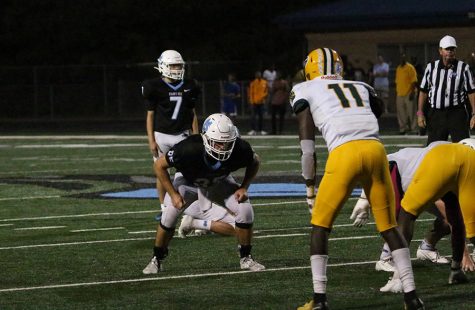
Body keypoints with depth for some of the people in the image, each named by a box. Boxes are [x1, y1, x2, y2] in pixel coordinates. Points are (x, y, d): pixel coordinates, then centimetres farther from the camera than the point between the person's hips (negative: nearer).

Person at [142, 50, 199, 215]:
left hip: (182, 134, 2)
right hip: (161, 135, -2)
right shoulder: (155, 87, -6)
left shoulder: (189, 87, 4)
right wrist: (151, 140, -7)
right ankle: (164, 209, 14)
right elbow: (150, 115, -2)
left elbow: (192, 114, 11)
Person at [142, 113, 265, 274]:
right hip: (189, 181, -2)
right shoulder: (189, 149, -42)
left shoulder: (239, 149, -34)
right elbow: (160, 165, -25)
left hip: (219, 182, 2)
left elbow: (254, 162, -8)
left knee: (245, 210, -16)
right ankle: (157, 259, 3)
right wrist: (173, 194, -25)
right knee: (169, 214, -20)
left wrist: (244, 187, -18)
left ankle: (245, 258, 5)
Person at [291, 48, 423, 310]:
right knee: (389, 226, 15)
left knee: (320, 225, 13)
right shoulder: (360, 87, 29)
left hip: (344, 153, -3)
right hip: (375, 150, 3)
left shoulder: (304, 90, 17)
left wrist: (307, 169, 12)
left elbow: (306, 130, 8)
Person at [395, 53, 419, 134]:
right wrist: (396, 92, 16)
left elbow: (414, 81, -10)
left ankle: (414, 129, 0)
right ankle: (403, 128, 13)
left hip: (408, 94, -6)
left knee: (411, 112, -4)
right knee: (401, 112, 6)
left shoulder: (410, 68, -6)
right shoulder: (398, 68, 14)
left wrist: (412, 92, -17)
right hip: (400, 94, 6)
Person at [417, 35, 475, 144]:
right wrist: (420, 113, 4)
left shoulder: (463, 68, 0)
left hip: (457, 114, -2)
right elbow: (423, 91, 10)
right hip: (436, 114, 2)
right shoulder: (431, 67, 7)